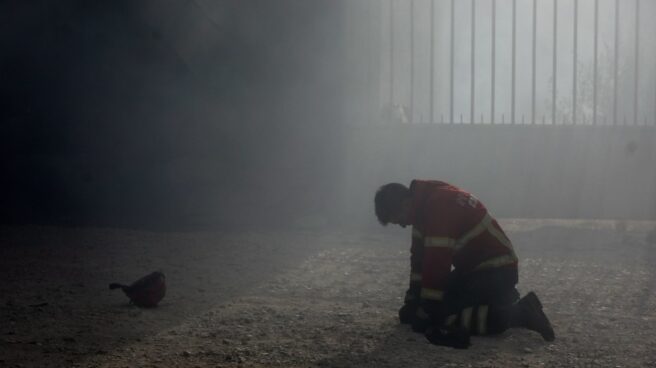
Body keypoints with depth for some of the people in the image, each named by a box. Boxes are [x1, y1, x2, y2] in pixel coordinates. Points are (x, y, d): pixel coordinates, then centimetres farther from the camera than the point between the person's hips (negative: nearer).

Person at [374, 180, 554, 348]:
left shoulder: (439, 204, -25)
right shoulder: (425, 203, 5)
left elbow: (437, 262, -27)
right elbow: (421, 256, 11)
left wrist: (424, 315, -20)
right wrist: (411, 302, 7)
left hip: (496, 271, -10)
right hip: (474, 267, 10)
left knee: (439, 316, -18)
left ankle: (520, 313, -12)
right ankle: (504, 300, 20)